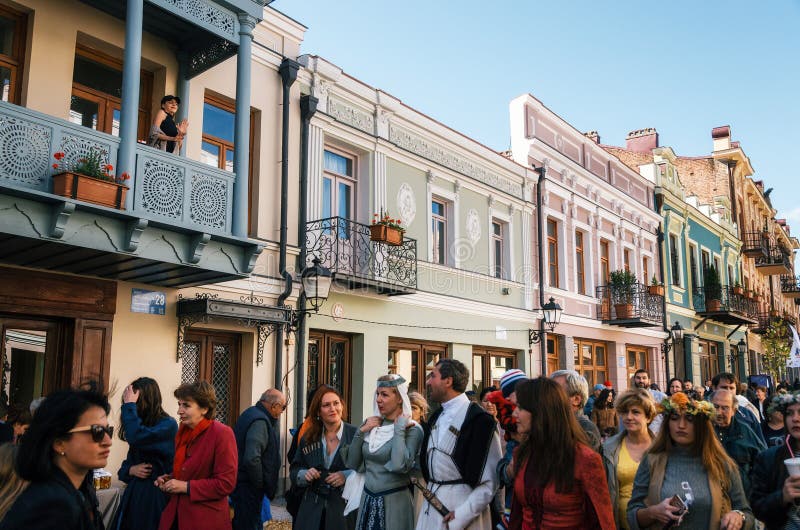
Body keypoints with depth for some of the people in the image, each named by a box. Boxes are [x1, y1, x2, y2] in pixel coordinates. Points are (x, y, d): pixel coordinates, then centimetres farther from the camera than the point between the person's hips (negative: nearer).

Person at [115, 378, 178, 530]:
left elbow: (136, 437, -30)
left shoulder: (168, 425, -13)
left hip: (155, 494, -7)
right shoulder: (141, 424, 11)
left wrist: (129, 405, -17)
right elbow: (128, 463, 18)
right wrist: (131, 470, -7)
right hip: (134, 491, 7)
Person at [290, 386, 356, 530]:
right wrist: (304, 474, -9)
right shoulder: (308, 437, 6)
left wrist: (347, 476, -21)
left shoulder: (355, 435, -9)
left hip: (345, 508, -3)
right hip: (312, 508, 3)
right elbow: (294, 470, 12)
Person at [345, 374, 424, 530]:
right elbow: (352, 464, 3)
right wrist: (361, 432, -6)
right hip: (367, 499, 5)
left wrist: (399, 428, -20)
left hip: (395, 501, -5)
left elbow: (400, 465, -28)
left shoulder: (412, 429, -12)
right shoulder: (371, 425, 3)